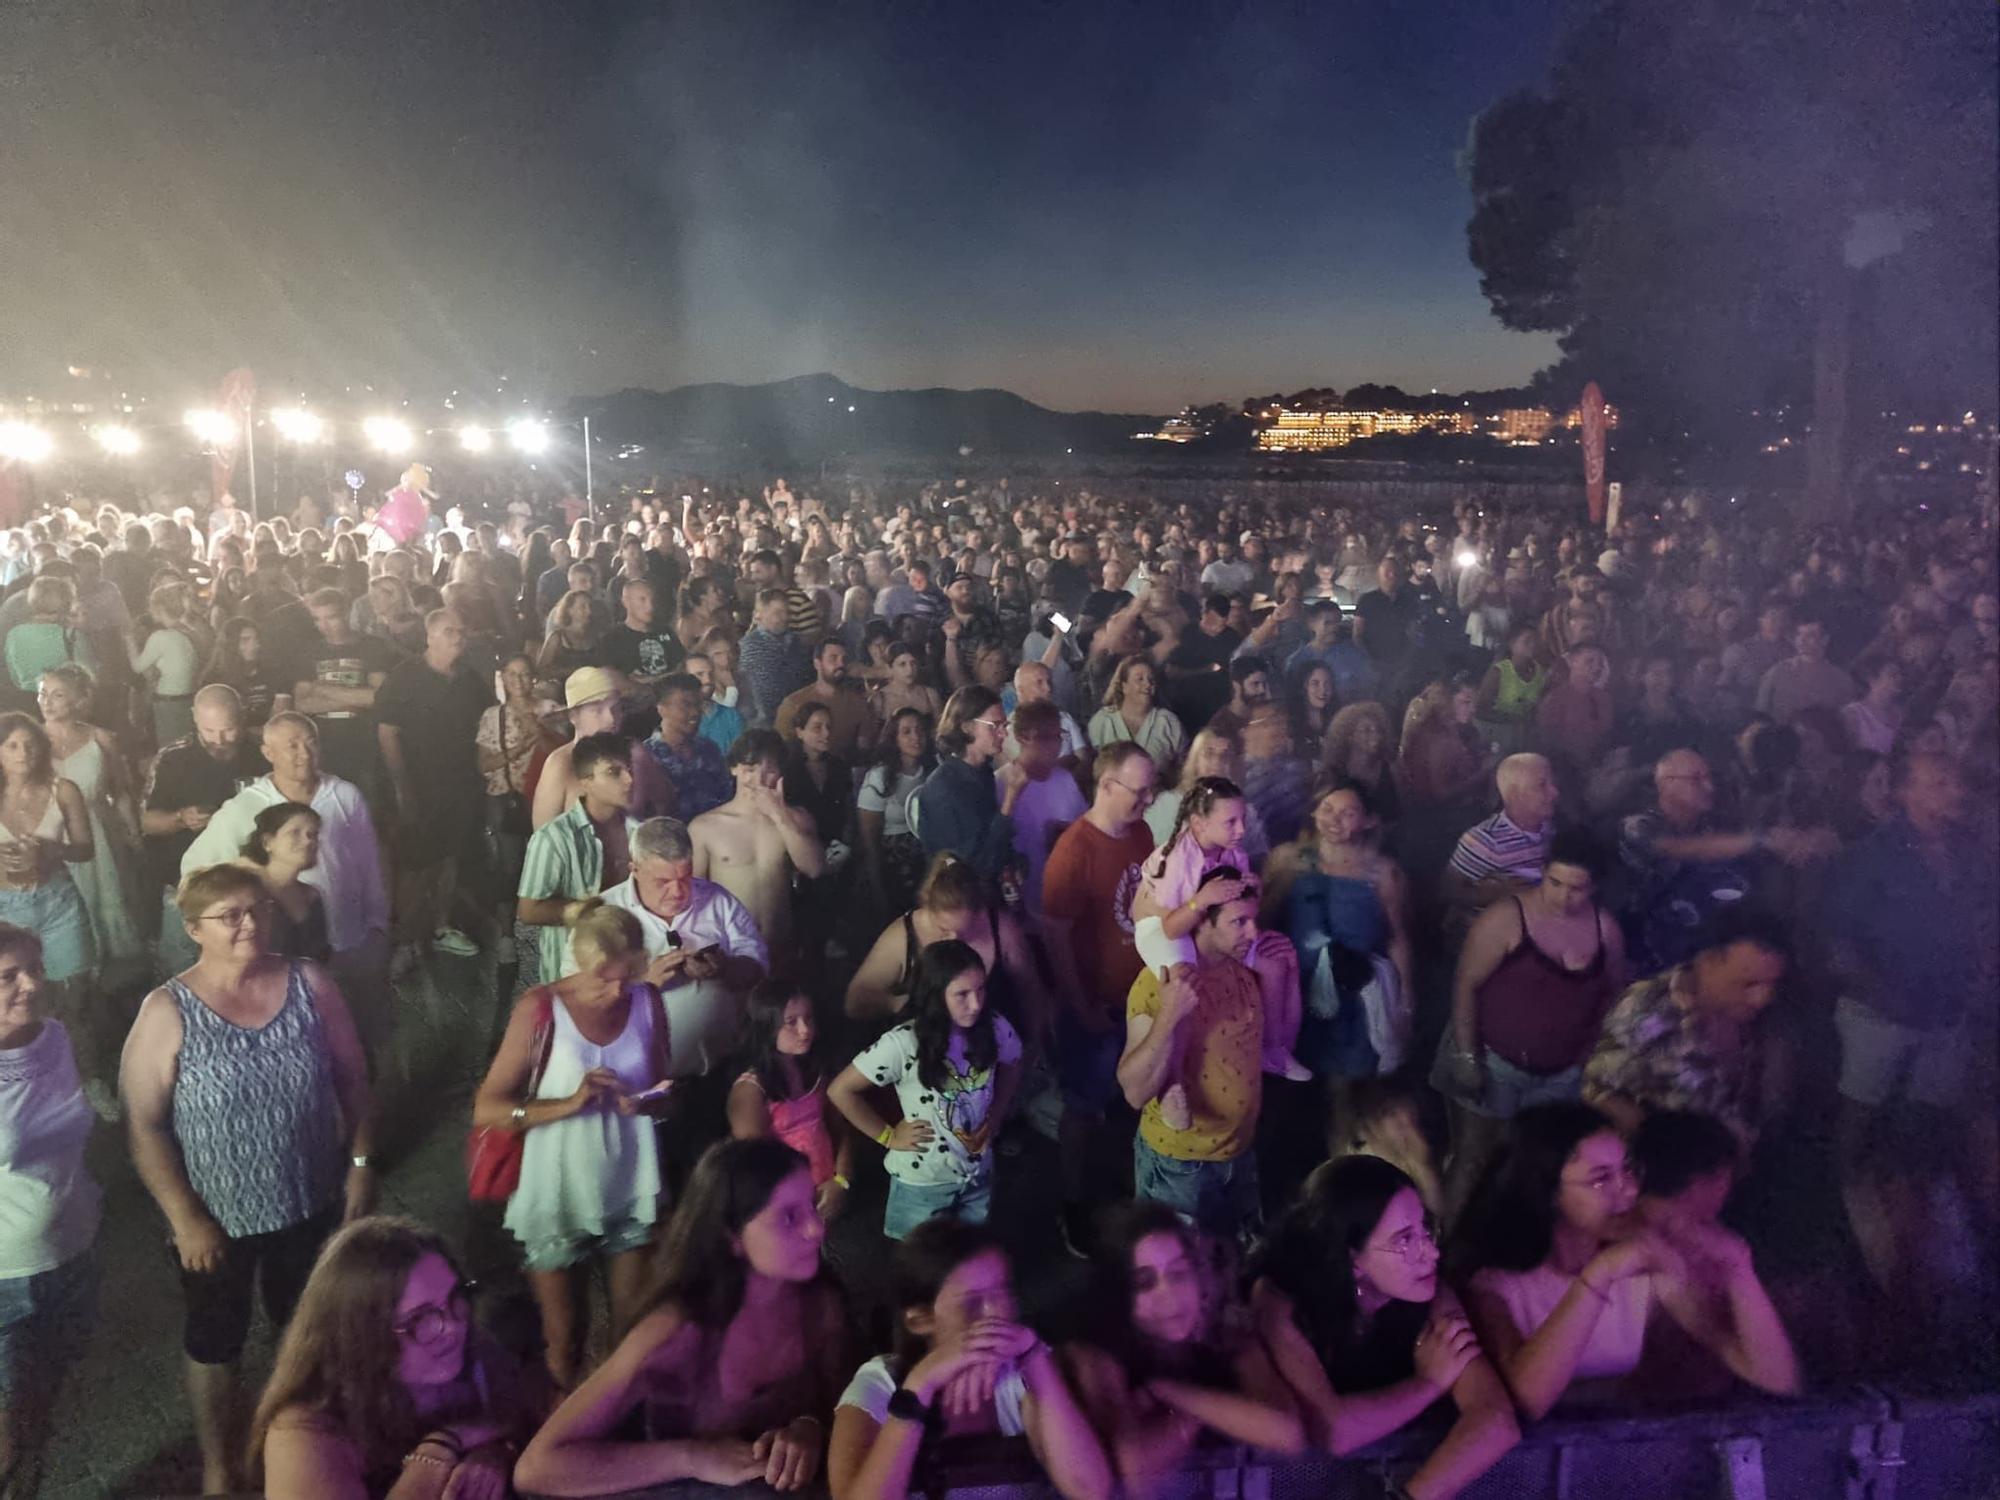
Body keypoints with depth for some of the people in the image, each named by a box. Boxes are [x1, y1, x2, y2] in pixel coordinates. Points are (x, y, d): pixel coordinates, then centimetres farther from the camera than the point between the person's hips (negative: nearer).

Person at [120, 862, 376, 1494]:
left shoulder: (310, 984, -9)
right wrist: (185, 1218, -15)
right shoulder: (167, 1012, -17)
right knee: (215, 1342, 18)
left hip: (310, 1203, 2)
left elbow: (352, 1079, -1)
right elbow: (144, 1125, -14)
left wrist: (360, 1163, -4)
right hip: (215, 1217, -2)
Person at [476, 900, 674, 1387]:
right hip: (559, 1197, -2)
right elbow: (486, 1109, -14)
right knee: (564, 1339, 15)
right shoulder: (540, 1008, -15)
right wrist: (568, 1104, -26)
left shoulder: (647, 1001, -6)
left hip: (630, 1193, 2)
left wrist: (648, 1102, -17)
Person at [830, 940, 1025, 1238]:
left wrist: (995, 1115, -3)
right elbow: (840, 1090, -19)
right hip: (921, 1182, -4)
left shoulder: (995, 1027, -15)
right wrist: (888, 1136, -13)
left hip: (979, 1174, 4)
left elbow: (1011, 1068, 8)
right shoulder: (902, 1044, -28)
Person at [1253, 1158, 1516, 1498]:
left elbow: (1495, 1422, -25)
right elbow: (1330, 1430, -30)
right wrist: (1431, 1382, -19)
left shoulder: (1433, 1298, -14)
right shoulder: (1279, 1299, -21)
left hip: (1402, 1471, 2)